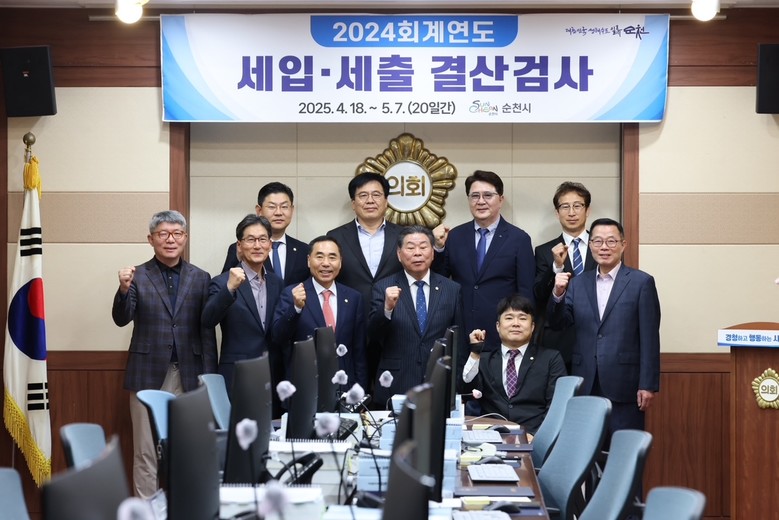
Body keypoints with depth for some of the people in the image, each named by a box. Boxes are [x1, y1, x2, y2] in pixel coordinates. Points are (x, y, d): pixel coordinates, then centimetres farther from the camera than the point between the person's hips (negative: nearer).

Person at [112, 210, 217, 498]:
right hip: (148, 374, -1)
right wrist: (124, 289, -28)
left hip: (188, 376, 2)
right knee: (146, 452, 3)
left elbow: (207, 332, 5)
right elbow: (121, 319, -8)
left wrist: (209, 378, 1)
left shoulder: (200, 278, 6)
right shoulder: (137, 276, 1)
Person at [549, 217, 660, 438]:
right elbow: (558, 323, 6)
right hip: (586, 385, 4)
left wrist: (648, 385, -9)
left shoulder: (641, 282, 0)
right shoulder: (578, 283, 12)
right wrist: (558, 293, -12)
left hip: (624, 386, -4)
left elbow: (649, 338, -4)